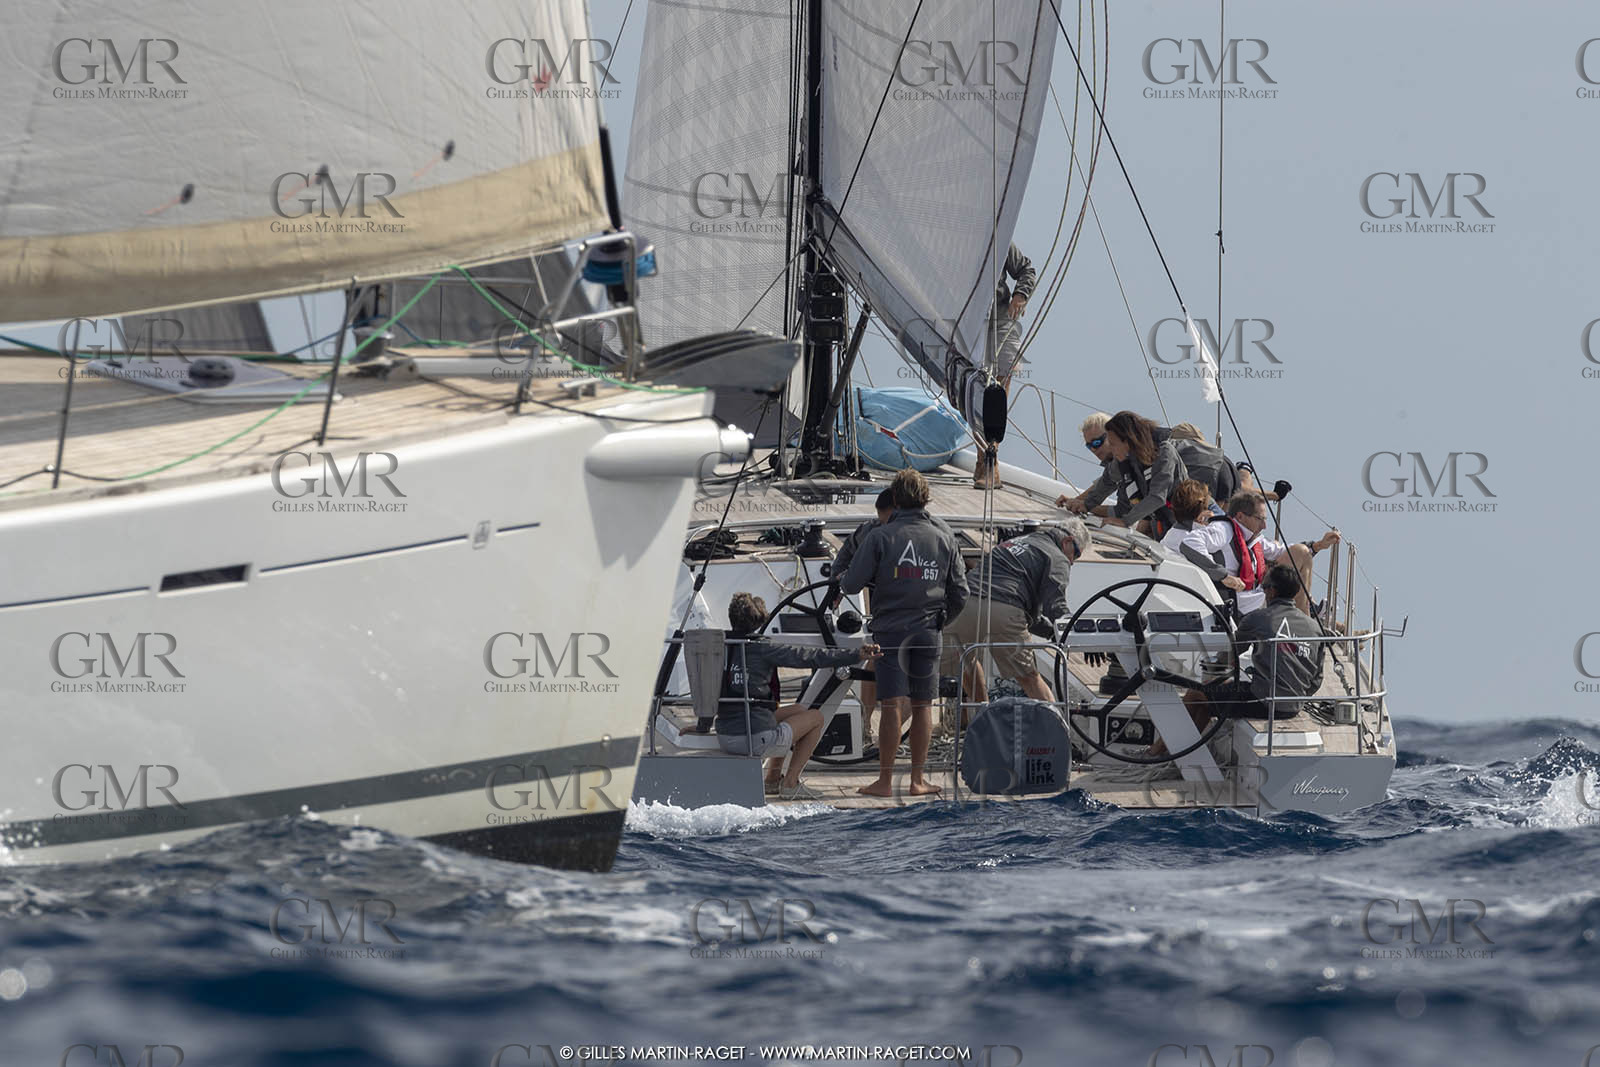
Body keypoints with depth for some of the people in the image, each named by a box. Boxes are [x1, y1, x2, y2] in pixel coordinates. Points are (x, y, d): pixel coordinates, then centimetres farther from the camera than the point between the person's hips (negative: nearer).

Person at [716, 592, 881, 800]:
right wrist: (856, 655, -11)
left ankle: (773, 779, 34)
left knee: (798, 710, 29)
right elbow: (809, 657, -13)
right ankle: (790, 785, 15)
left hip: (724, 738, 7)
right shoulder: (762, 648, -11)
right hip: (756, 739, -7)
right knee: (816, 717, 17)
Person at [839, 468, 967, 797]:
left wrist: (841, 580, 16)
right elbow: (959, 593, 8)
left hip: (890, 629, -2)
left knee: (892, 705, -4)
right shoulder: (945, 538, 4)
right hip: (928, 631, 2)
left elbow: (852, 584, -8)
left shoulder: (880, 537, -7)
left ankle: (885, 781, -3)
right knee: (922, 705, 8)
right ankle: (918, 779, 9)